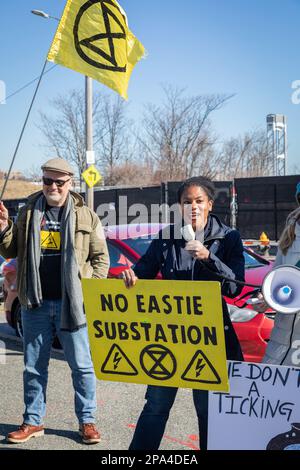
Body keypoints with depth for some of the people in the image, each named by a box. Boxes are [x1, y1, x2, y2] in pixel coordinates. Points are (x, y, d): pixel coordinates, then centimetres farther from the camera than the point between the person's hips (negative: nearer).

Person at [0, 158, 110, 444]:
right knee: (34, 367, 11)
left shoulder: (86, 216, 3)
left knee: (81, 365, 5)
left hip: (71, 303, -2)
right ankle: (33, 421, 24)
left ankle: (87, 421, 18)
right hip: (35, 303, 2)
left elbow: (101, 257, 5)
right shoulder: (29, 213, 8)